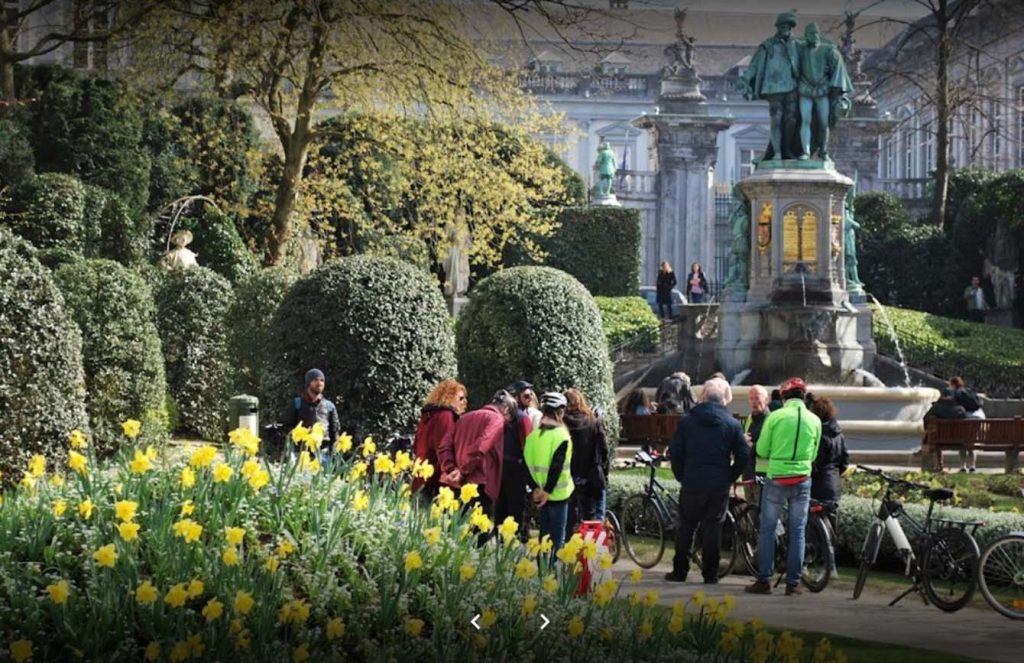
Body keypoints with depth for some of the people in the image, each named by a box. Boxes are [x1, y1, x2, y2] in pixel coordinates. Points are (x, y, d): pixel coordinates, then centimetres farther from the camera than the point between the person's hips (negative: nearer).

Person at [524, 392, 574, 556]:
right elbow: (557, 466, -20)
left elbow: (528, 463, 2)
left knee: (544, 535, 17)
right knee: (557, 537, 3)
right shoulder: (561, 435, -15)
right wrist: (547, 491, -16)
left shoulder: (533, 435, 3)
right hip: (558, 494, -6)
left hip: (540, 494, 6)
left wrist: (535, 488, 2)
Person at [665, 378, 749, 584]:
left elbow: (675, 451, 0)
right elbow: (743, 454, -3)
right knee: (714, 528, 5)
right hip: (720, 485, 0)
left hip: (692, 483, 0)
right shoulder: (732, 424, -1)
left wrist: (681, 476, 12)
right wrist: (730, 477, 9)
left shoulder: (687, 421, 0)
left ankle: (679, 570, 13)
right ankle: (711, 574, 5)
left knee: (686, 527, 10)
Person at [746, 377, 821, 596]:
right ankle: (793, 582, 7)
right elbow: (813, 454, 12)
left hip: (776, 479, -2)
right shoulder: (815, 420, 2)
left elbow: (761, 450, -2)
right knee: (797, 531, 8)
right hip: (802, 480, 2)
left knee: (767, 529, 5)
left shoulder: (776, 416, -7)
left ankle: (764, 580, 4)